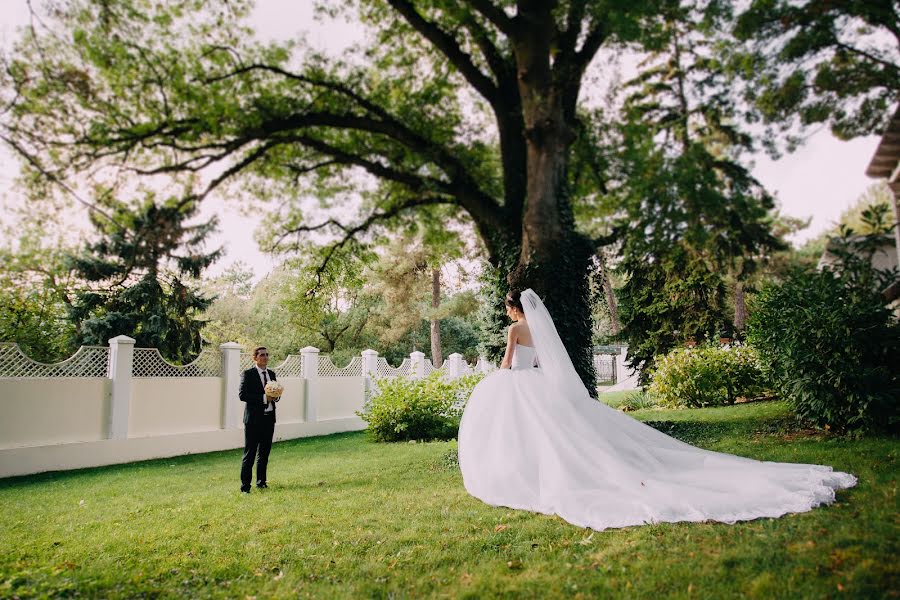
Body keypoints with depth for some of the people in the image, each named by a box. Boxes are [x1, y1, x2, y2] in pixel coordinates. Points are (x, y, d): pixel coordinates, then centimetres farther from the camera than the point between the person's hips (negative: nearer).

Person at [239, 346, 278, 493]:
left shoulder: (271, 373, 13)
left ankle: (261, 482, 25)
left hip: (269, 418, 6)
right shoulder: (248, 374, -6)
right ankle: (245, 485, 4)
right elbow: (242, 395, -15)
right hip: (254, 419, -6)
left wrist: (275, 396, -3)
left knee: (264, 453, 14)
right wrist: (264, 398, -20)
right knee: (249, 453, -2)